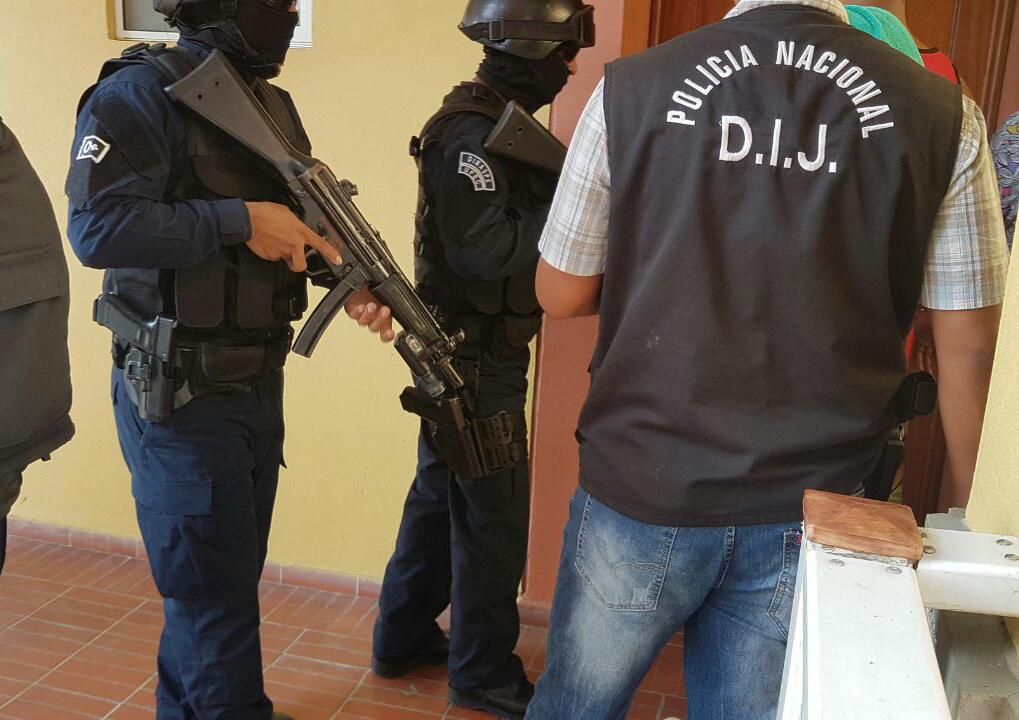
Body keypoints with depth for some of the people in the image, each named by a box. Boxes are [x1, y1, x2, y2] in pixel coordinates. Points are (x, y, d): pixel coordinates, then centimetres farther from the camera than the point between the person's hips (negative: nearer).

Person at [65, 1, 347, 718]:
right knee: (216, 599, 3)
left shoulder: (274, 103, 11)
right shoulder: (142, 92, -14)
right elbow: (96, 228, -24)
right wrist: (239, 220, -24)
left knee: (233, 574, 21)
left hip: (259, 385, 8)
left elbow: (302, 222, 16)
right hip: (179, 395, -8)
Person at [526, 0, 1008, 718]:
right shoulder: (946, 116, -5)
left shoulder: (630, 89, -7)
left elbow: (561, 294, 1)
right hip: (806, 518, 1)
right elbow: (967, 349, -2)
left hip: (641, 494, 0)